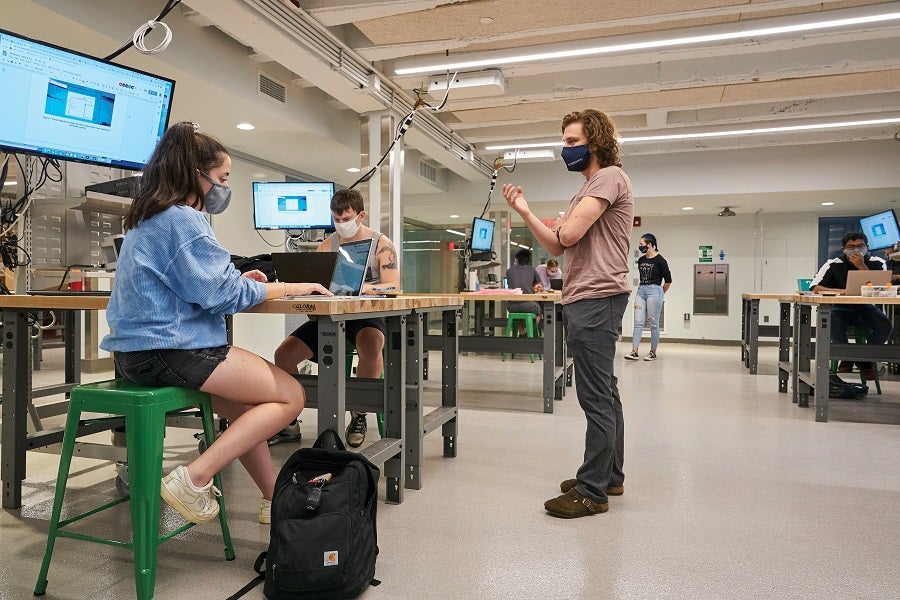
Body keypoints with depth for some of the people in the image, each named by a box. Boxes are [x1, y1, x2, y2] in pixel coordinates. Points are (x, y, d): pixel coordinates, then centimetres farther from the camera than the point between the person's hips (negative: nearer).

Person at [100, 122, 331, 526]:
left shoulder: (148, 219, 16)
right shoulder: (183, 220, -15)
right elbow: (224, 296, -18)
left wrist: (236, 279, 14)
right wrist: (291, 288, -7)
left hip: (138, 349, 11)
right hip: (168, 352, -11)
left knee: (246, 407, 21)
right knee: (291, 395, -7)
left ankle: (274, 499, 23)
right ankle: (194, 479, -10)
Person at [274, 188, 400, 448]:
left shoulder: (381, 244, -1)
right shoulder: (327, 245, 11)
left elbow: (393, 286, -12)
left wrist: (362, 287, -31)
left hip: (367, 313, -4)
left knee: (370, 345, -39)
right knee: (284, 353, -12)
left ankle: (358, 414, -16)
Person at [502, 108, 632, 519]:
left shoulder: (609, 176, -7)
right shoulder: (587, 191, 24)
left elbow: (569, 234, -18)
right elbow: (557, 247, 16)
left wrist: (563, 223, 6)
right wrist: (525, 212, 6)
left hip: (595, 299, -11)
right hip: (583, 300, 11)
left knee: (596, 397, -7)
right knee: (604, 393, 15)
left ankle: (592, 492, 1)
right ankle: (610, 476, 26)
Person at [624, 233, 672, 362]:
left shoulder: (659, 260, -8)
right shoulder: (641, 260, 10)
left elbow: (668, 280, -3)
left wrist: (660, 293, 8)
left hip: (654, 291, -6)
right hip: (641, 291, 6)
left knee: (653, 324, 1)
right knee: (638, 322, -2)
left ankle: (653, 352, 10)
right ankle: (634, 351, -4)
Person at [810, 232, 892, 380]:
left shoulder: (877, 263, -2)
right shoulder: (833, 265, -7)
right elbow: (814, 287, -16)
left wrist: (862, 267, -22)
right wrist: (839, 291, -33)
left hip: (865, 307, 2)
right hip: (840, 308, -2)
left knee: (885, 325, -27)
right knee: (832, 323, -34)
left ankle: (866, 359, 2)